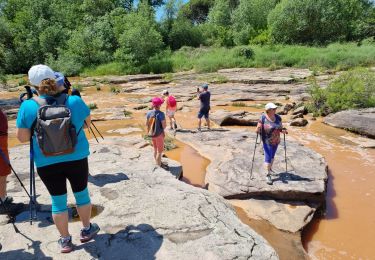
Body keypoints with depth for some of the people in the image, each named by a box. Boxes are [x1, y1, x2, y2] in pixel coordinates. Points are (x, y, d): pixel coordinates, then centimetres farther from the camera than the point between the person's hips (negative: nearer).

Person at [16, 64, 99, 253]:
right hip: (77, 158, 0)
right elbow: (88, 123, 8)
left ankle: (65, 240, 27)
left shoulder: (27, 106, -8)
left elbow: (22, 137, -4)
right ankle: (87, 230, 35)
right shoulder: (75, 101, -7)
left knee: (57, 200, 14)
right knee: (81, 193, 18)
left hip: (46, 163, 0)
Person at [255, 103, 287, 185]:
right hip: (267, 141, -5)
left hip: (276, 140, 5)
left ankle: (270, 168, 42)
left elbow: (281, 128, 5)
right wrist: (258, 130, -35)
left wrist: (283, 130, -15)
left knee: (272, 156, 21)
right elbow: (258, 130, -14)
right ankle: (268, 175, -2)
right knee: (268, 157, -8)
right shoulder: (263, 118, -17)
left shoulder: (278, 117, -4)